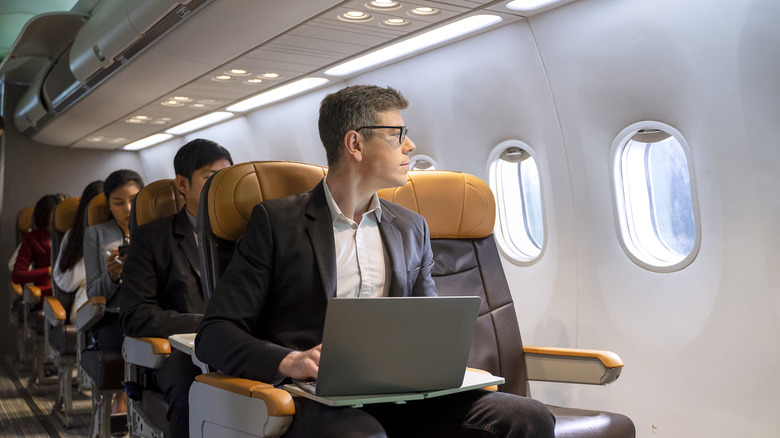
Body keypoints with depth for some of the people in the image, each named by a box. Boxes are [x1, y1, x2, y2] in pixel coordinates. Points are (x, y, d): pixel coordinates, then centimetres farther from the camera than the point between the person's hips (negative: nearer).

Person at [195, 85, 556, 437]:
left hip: (398, 396, 5)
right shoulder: (277, 221, 3)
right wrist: (288, 361, -22)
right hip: (317, 400, -5)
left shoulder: (411, 228, 20)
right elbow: (214, 333, -2)